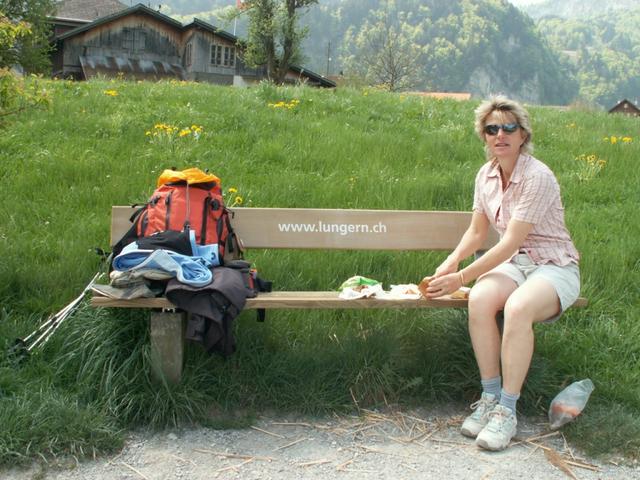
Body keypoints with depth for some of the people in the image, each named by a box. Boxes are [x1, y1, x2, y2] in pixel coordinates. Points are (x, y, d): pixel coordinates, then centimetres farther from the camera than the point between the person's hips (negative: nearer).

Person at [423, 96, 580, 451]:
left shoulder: (538, 177, -19)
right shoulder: (486, 175, 4)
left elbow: (510, 243, -23)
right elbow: (477, 232, 14)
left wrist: (461, 277, -22)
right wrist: (451, 261, -4)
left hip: (555, 266, -5)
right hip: (514, 264, 5)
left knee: (517, 307, -37)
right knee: (480, 299, -29)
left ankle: (507, 410, -25)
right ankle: (490, 397, -17)